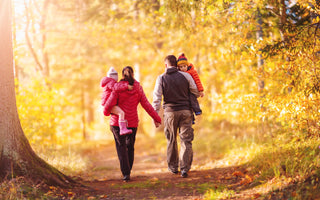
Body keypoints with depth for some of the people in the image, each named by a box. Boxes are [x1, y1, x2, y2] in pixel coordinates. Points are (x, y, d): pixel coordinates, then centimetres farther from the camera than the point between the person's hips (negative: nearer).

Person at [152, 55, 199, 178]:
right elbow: (196, 92, 5)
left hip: (170, 112, 0)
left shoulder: (161, 78, -1)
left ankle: (173, 166, 23)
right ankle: (185, 168, -8)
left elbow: (157, 98, -6)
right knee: (186, 140, 1)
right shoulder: (185, 76, 1)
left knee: (171, 140, 14)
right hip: (185, 111, 0)